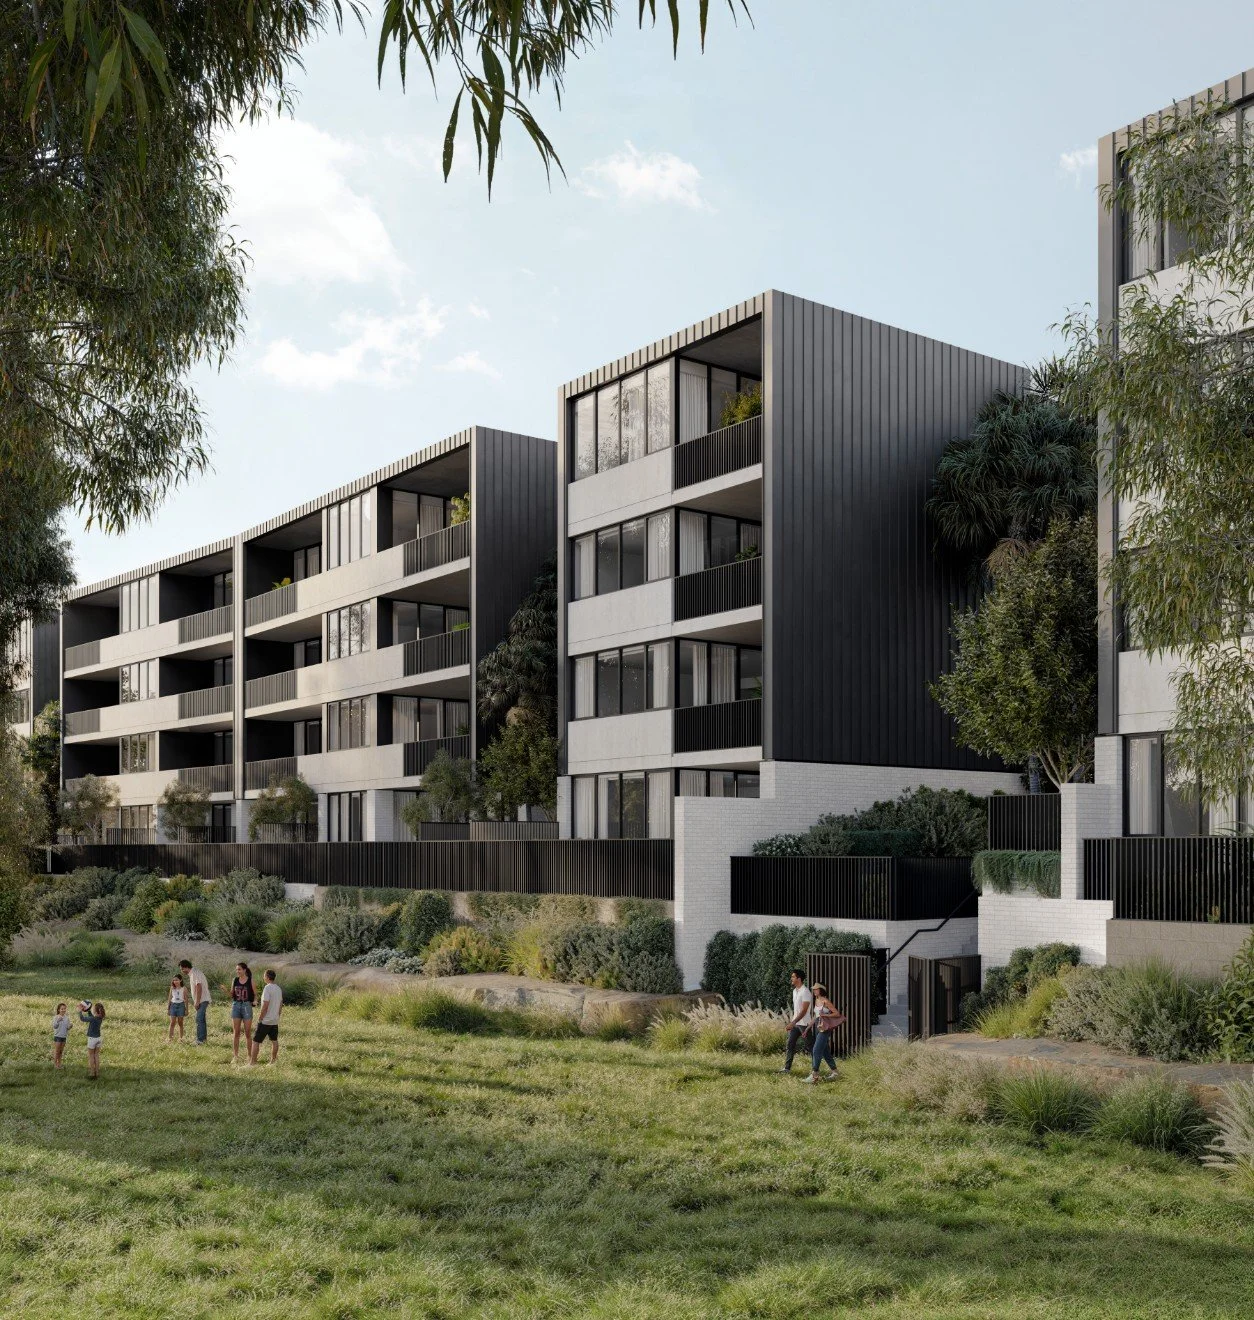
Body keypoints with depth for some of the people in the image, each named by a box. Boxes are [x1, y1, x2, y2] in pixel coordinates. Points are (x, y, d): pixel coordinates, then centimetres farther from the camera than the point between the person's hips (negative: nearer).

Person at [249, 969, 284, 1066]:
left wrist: (260, 1018, -13)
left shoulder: (267, 988, -16)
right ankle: (273, 1061, 17)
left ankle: (252, 1062, -3)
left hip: (265, 1021, -8)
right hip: (275, 1021, 8)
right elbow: (281, 1004, 15)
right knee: (274, 1041, 13)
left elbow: (265, 1005, -20)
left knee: (256, 1041, -2)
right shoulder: (278, 988, 9)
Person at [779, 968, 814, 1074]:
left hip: (803, 1024, -9)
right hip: (795, 1023, 9)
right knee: (790, 1044, 5)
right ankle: (787, 1067, 8)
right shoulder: (795, 991, 10)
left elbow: (804, 1010, -23)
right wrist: (791, 1019, 20)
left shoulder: (805, 992, -18)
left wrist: (793, 1022, -28)